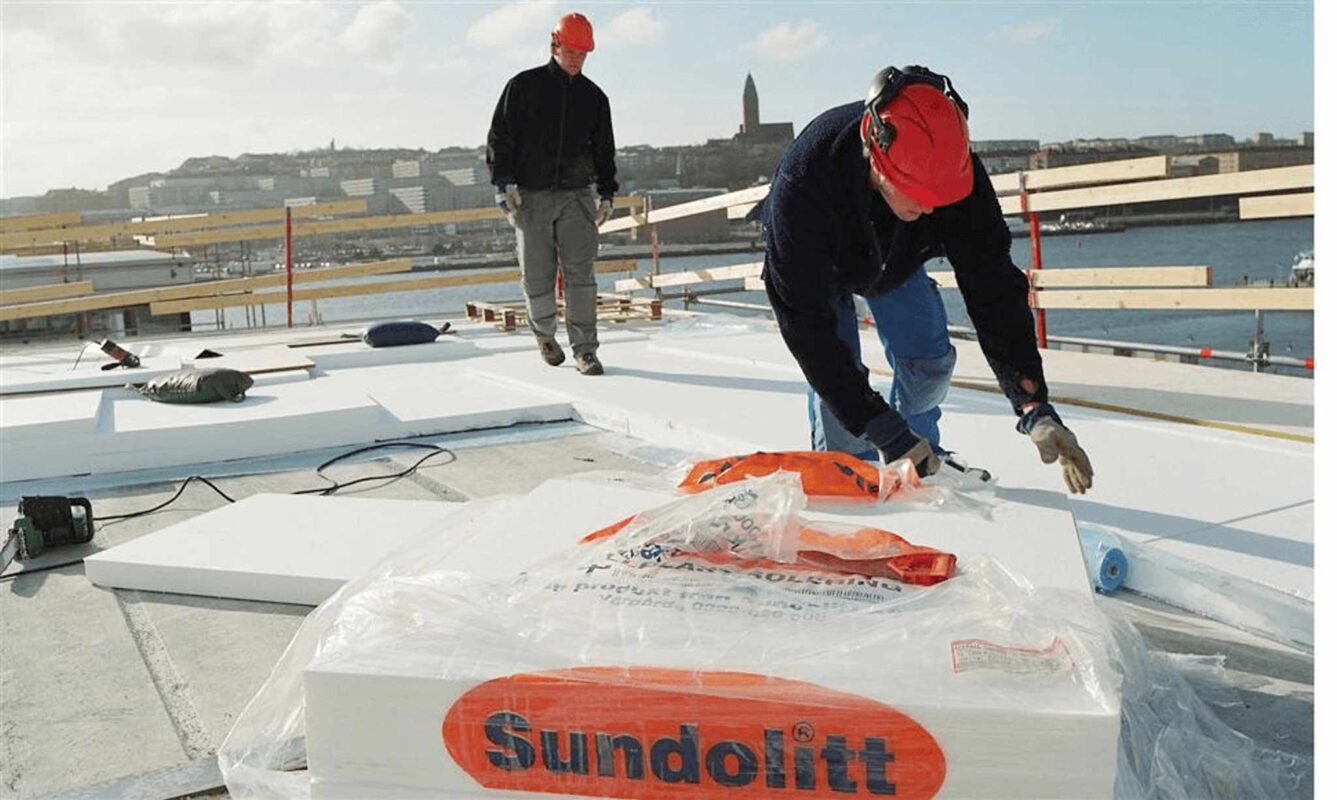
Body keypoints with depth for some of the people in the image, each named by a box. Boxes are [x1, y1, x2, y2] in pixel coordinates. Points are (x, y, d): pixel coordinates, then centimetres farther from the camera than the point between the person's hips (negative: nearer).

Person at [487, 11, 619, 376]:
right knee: (538, 277, 3)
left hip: (576, 196, 2)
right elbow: (499, 137, 1)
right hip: (531, 197, -1)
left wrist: (607, 194, 9)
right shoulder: (524, 86, 2)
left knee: (580, 273, -10)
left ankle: (585, 351, -9)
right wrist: (504, 184, -9)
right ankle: (545, 335, 28)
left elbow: (604, 151, 17)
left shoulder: (594, 96, 11)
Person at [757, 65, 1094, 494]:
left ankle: (924, 456, 25)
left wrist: (1035, 408, -40)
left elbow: (993, 289, -32)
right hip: (815, 265, -3)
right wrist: (886, 432, -45)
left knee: (930, 360, -2)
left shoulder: (958, 172, -37)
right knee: (836, 371, -16)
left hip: (897, 257, 3)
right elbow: (806, 323, -44)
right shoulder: (802, 181, -47)